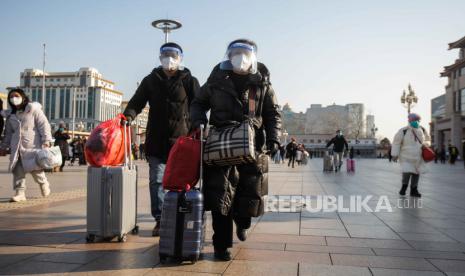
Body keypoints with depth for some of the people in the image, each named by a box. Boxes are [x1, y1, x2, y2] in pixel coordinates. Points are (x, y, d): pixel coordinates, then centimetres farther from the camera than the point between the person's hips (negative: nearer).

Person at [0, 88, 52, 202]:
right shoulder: (10, 115, 15)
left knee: (35, 169, -1)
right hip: (17, 148, 5)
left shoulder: (33, 109, -2)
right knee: (18, 170, -1)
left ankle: (44, 184, 26)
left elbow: (44, 125, -8)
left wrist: (46, 140, -17)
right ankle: (20, 192, 4)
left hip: (32, 146, -5)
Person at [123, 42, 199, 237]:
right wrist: (128, 115, -14)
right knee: (157, 180, 0)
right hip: (157, 140, 2)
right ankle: (160, 220, 8)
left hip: (181, 139, -1)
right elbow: (137, 102, 7)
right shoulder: (151, 80, 13)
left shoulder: (189, 81, 7)